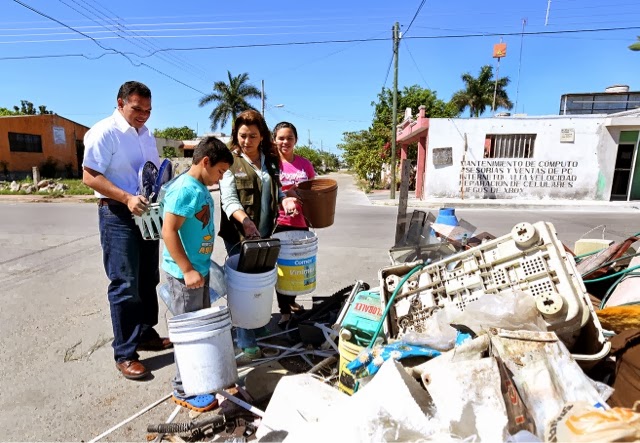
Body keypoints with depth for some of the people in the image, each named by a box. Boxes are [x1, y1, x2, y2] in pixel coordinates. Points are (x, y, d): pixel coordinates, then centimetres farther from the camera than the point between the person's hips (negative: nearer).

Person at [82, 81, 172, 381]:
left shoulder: (146, 135, 14)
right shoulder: (104, 132, -10)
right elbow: (90, 176, -16)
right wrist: (127, 198, -26)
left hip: (147, 214, 8)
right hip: (118, 215, -7)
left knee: (148, 280, 15)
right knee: (125, 286, -3)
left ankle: (146, 334, 31)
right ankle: (125, 354, 9)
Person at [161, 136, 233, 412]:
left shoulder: (201, 188, 7)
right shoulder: (184, 189, -21)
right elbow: (168, 231, -24)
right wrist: (187, 270, -24)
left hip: (199, 269, 10)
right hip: (184, 273, -10)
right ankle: (184, 390, 19)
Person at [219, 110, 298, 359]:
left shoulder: (271, 161, 10)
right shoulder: (231, 161, -6)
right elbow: (229, 199, -15)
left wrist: (284, 199, -2)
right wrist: (245, 220, -33)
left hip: (265, 234, 5)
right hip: (239, 235, -5)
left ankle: (260, 331, 34)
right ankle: (247, 344, 13)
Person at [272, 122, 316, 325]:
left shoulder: (305, 164, 5)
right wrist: (286, 195, -23)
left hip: (301, 223, 4)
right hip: (279, 223, -4)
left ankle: (291, 300, 40)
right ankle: (284, 310, 18)